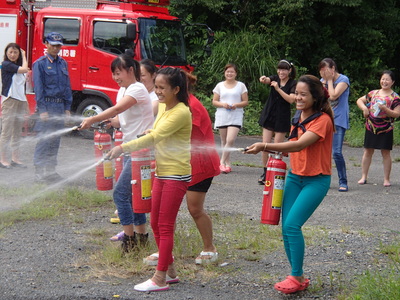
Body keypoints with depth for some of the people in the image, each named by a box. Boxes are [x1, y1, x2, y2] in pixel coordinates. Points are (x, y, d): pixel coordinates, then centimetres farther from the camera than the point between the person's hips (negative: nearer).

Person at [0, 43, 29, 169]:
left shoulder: (18, 66, 15)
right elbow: (24, 69, -17)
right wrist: (24, 57, -1)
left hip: (21, 101, 8)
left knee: (17, 132, 9)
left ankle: (15, 158, 15)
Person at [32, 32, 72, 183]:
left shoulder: (63, 63, 14)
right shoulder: (40, 63, -5)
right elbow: (38, 88, -9)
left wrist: (67, 108, 10)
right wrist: (42, 110, -14)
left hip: (60, 106, 6)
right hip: (47, 104, -6)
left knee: (56, 140, 10)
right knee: (44, 139, -7)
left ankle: (51, 170, 18)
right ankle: (39, 172, -2)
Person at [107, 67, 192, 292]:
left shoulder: (181, 112, -19)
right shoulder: (163, 106, 10)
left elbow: (154, 137, -26)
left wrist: (123, 148, -29)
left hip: (176, 174, -9)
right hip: (162, 172, 9)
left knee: (165, 226, -5)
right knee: (155, 223, 13)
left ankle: (160, 279, 1)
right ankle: (170, 271, 23)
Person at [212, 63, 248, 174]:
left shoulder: (241, 86, 7)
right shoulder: (220, 86, 10)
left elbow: (246, 101, 5)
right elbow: (214, 101, 8)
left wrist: (236, 105, -13)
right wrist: (223, 104, -11)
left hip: (236, 117, -2)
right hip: (222, 116, 2)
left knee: (230, 140, -17)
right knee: (224, 141, 5)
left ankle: (222, 162, -8)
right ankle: (227, 164, 14)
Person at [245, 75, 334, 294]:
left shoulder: (322, 120, -16)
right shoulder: (299, 118, 10)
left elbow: (299, 145, -29)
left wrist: (265, 146, -35)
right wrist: (277, 151, 0)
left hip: (316, 180, -7)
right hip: (294, 177, 7)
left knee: (292, 224, -18)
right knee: (286, 227, 1)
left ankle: (297, 277, -7)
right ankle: (298, 277, 13)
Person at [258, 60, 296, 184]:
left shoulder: (293, 84, -4)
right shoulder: (275, 79, 5)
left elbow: (291, 99, -17)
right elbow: (266, 80, -17)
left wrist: (278, 89, -23)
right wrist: (263, 79, -41)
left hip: (282, 118, -3)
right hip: (269, 116, 3)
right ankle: (265, 172, 13)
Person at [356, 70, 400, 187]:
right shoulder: (373, 93, 8)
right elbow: (359, 100, 17)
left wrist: (384, 109, -24)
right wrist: (364, 108, -3)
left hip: (386, 130, -3)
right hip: (371, 128, 3)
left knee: (385, 153, 2)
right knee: (368, 151, 6)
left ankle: (386, 179, 10)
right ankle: (363, 177, 13)